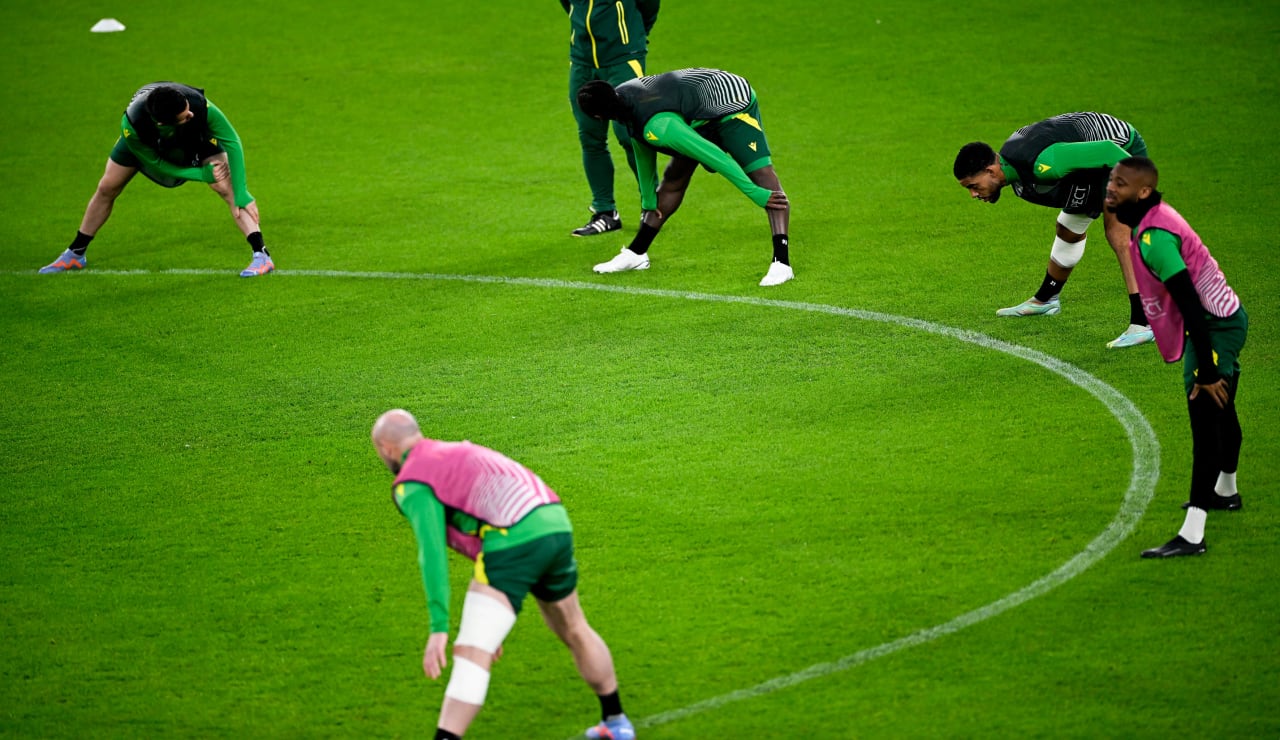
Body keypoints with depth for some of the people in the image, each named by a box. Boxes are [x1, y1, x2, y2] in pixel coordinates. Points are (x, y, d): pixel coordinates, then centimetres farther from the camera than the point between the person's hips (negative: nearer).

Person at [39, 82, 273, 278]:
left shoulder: (200, 106, -46)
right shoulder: (131, 125, -44)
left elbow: (232, 142, -33)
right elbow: (156, 164, -26)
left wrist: (241, 193, -35)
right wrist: (202, 174, -30)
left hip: (196, 137, 0)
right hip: (144, 142, 0)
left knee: (228, 188, -19)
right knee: (106, 189, 4)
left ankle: (261, 255, -17)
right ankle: (75, 254, 24)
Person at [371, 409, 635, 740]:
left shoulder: (412, 484, 4)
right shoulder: (459, 452, 30)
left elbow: (432, 554, -11)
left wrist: (439, 627, -14)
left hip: (514, 539, -8)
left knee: (471, 654, -13)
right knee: (574, 631, 31)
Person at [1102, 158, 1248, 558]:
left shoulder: (1153, 238, -26)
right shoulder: (1155, 216, 6)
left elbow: (1189, 305, -29)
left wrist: (1206, 371, -28)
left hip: (1215, 327, -11)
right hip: (1228, 317, 11)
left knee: (1205, 423, -16)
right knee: (1220, 413, 30)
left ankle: (1191, 535, -23)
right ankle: (1226, 492, 53)